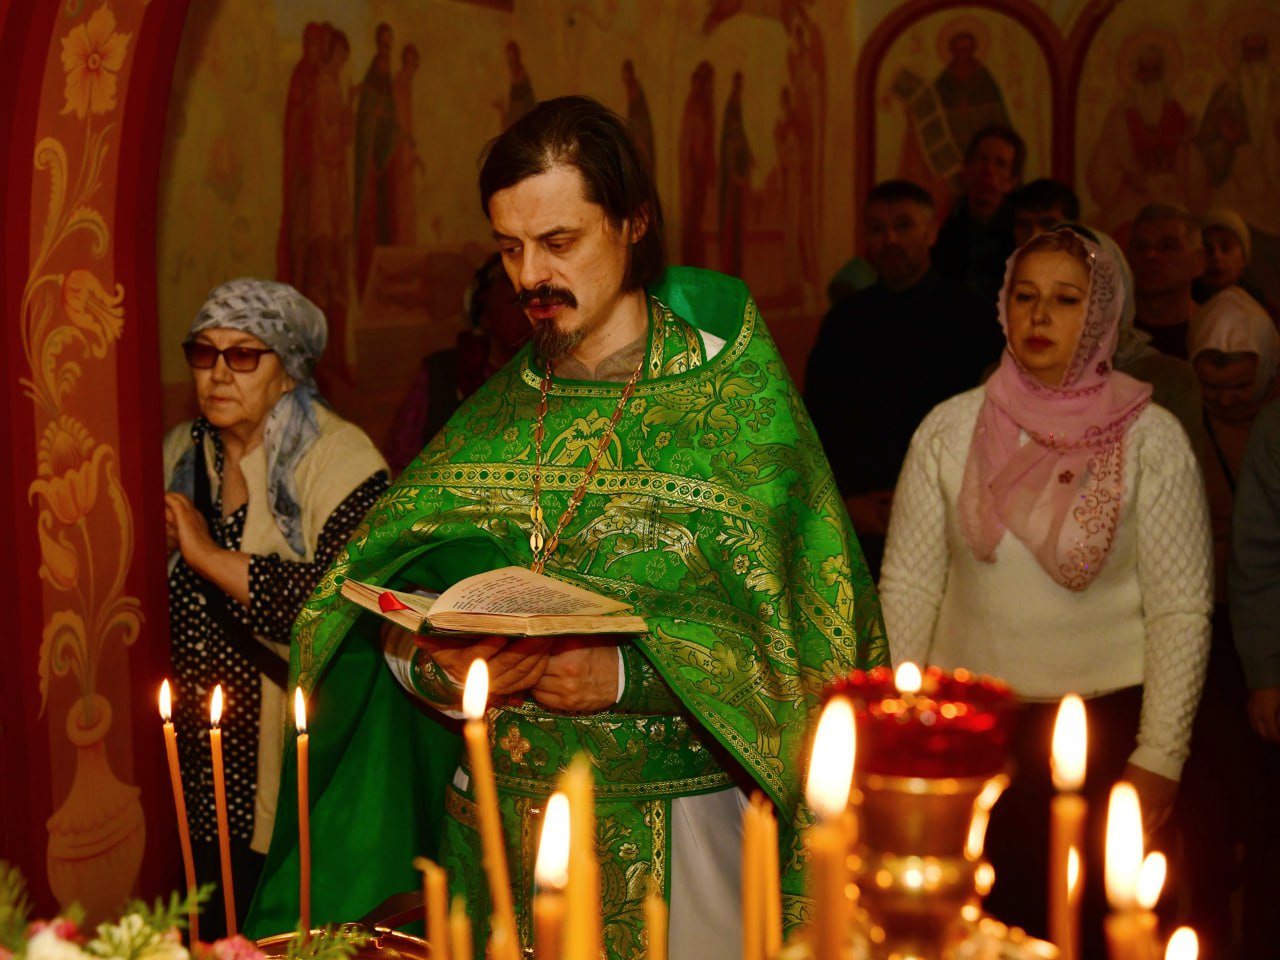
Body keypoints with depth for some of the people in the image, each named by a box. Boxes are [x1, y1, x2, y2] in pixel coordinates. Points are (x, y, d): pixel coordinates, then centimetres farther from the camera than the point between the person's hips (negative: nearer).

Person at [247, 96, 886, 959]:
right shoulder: (499, 413, 8)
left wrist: (628, 676, -25)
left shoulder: (733, 396, -7)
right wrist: (433, 662, -16)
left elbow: (797, 640, -13)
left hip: (673, 827, -4)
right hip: (498, 824, 4)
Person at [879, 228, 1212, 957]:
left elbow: (1181, 609, -3)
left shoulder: (1151, 439, -3)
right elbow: (908, 585, 4)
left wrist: (1160, 756, -7)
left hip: (1103, 726, -1)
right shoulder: (950, 429, 1)